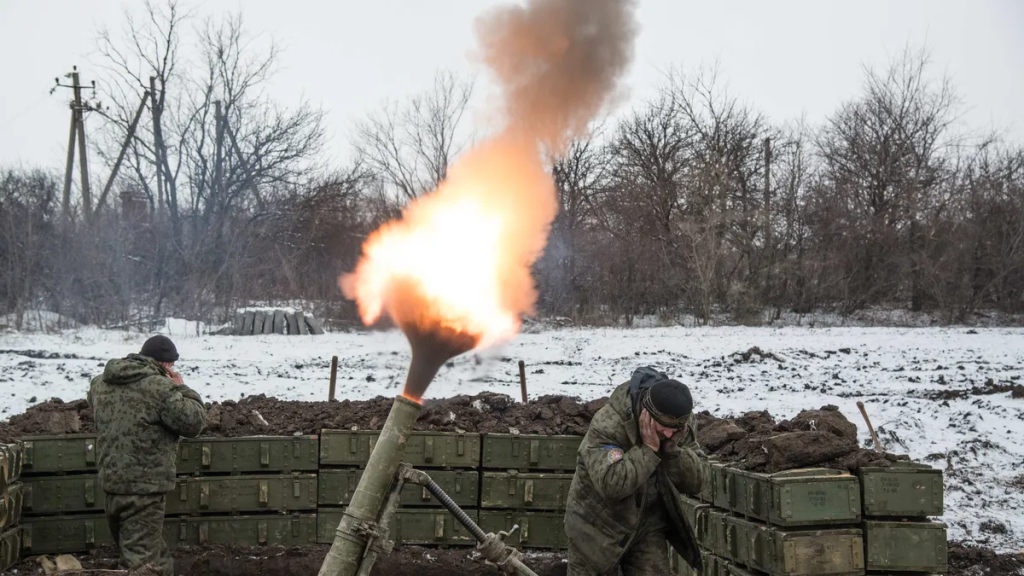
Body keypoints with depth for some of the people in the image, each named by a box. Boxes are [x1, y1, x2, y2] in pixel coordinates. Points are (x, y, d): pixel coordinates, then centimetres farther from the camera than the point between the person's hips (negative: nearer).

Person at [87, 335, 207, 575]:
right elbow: (194, 422, -15)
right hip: (145, 484, -8)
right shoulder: (159, 387, -17)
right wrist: (181, 389, 1)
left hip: (111, 480, 8)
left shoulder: (101, 384, 7)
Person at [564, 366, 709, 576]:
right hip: (599, 525, -4)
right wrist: (648, 448, -36)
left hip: (648, 525, 4)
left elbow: (696, 482, -12)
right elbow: (611, 484, -39)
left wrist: (672, 449, -28)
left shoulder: (683, 426, -11)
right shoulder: (606, 425, -29)